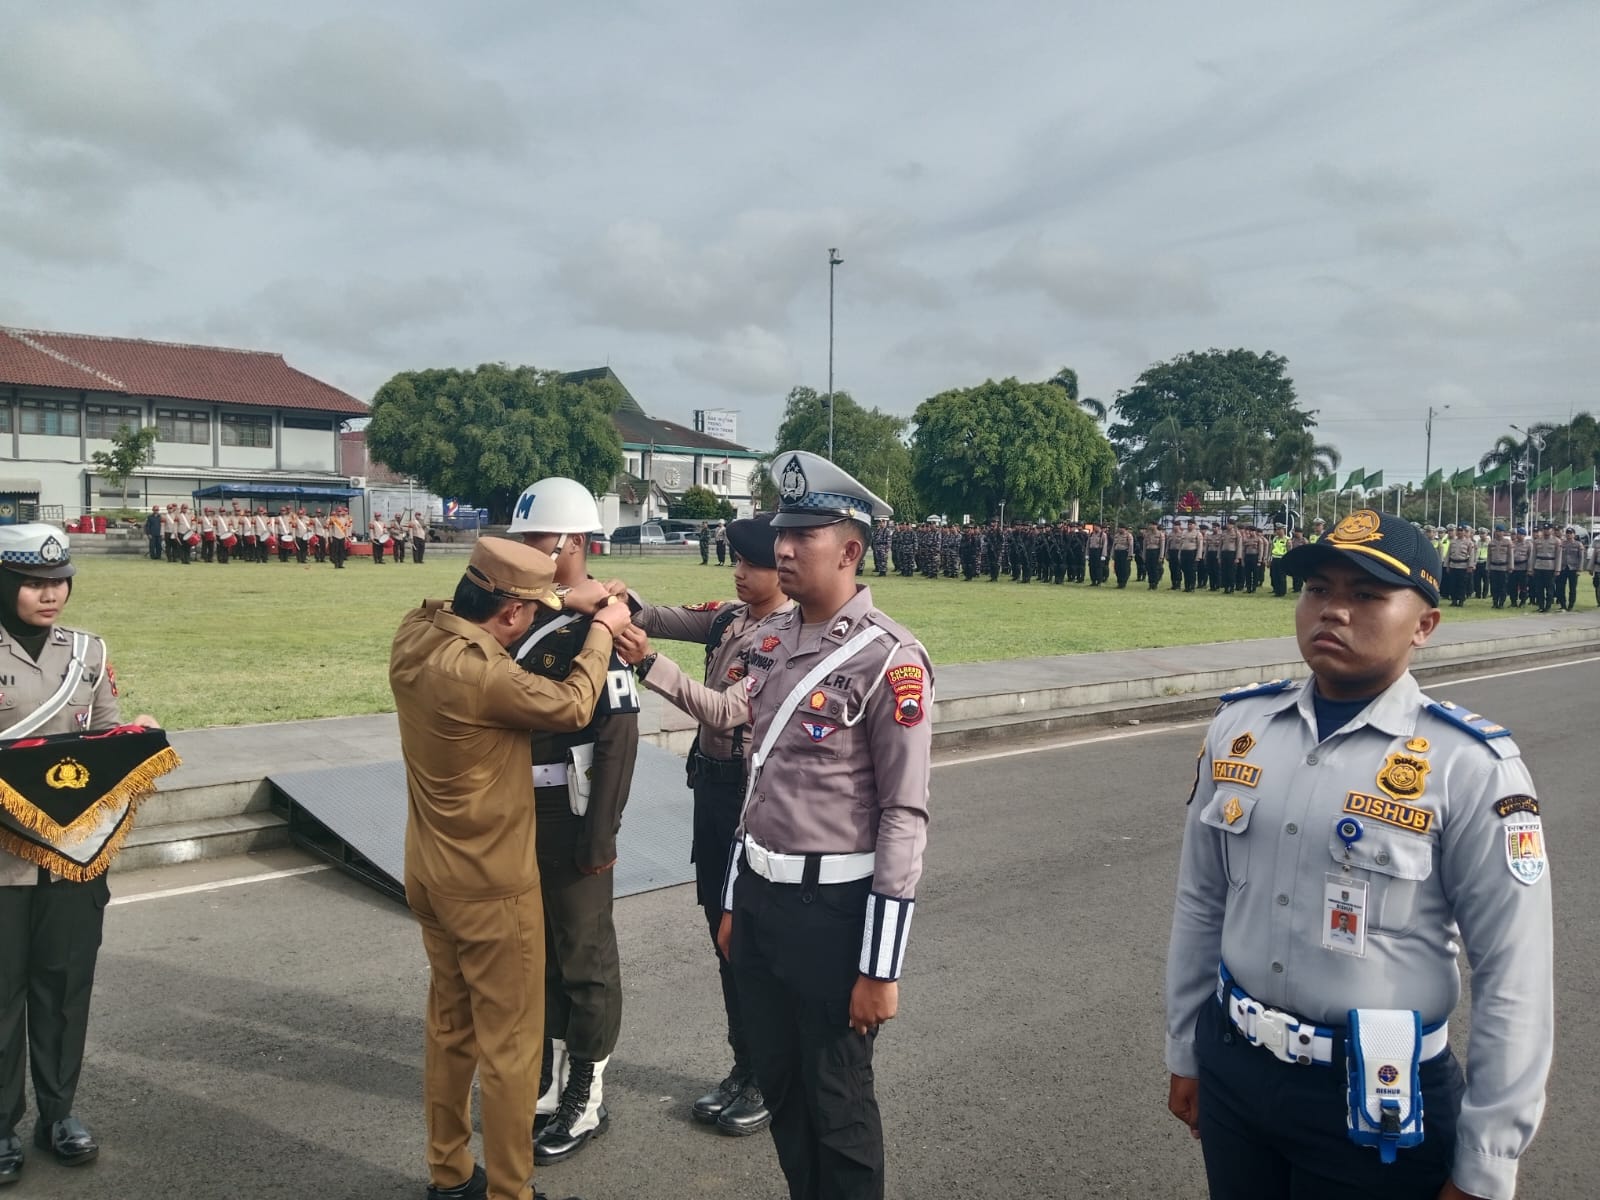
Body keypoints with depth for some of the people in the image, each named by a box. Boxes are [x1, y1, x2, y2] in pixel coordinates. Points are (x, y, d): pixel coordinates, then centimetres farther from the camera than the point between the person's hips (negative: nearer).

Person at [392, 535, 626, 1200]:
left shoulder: (415, 632, -6)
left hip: (431, 875, 9)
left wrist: (565, 600, 7)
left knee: (449, 1027, 22)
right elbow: (571, 706, -17)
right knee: (509, 1046, 8)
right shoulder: (479, 673, -31)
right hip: (491, 887, -9)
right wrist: (603, 629, -3)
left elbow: (474, 612, 14)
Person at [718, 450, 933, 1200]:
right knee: (778, 1086, 22)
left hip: (834, 907, -7)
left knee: (836, 1102, 11)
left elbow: (904, 817, -16)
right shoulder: (770, 641, 5)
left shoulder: (889, 659, -17)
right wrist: (733, 903, 16)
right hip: (761, 897, 7)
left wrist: (880, 967, -15)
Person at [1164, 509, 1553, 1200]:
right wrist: (1185, 1052, 12)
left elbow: (1513, 981, -11)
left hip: (1375, 1102, -4)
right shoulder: (1238, 726, -3)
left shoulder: (1469, 767, -16)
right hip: (1231, 1067, 4)